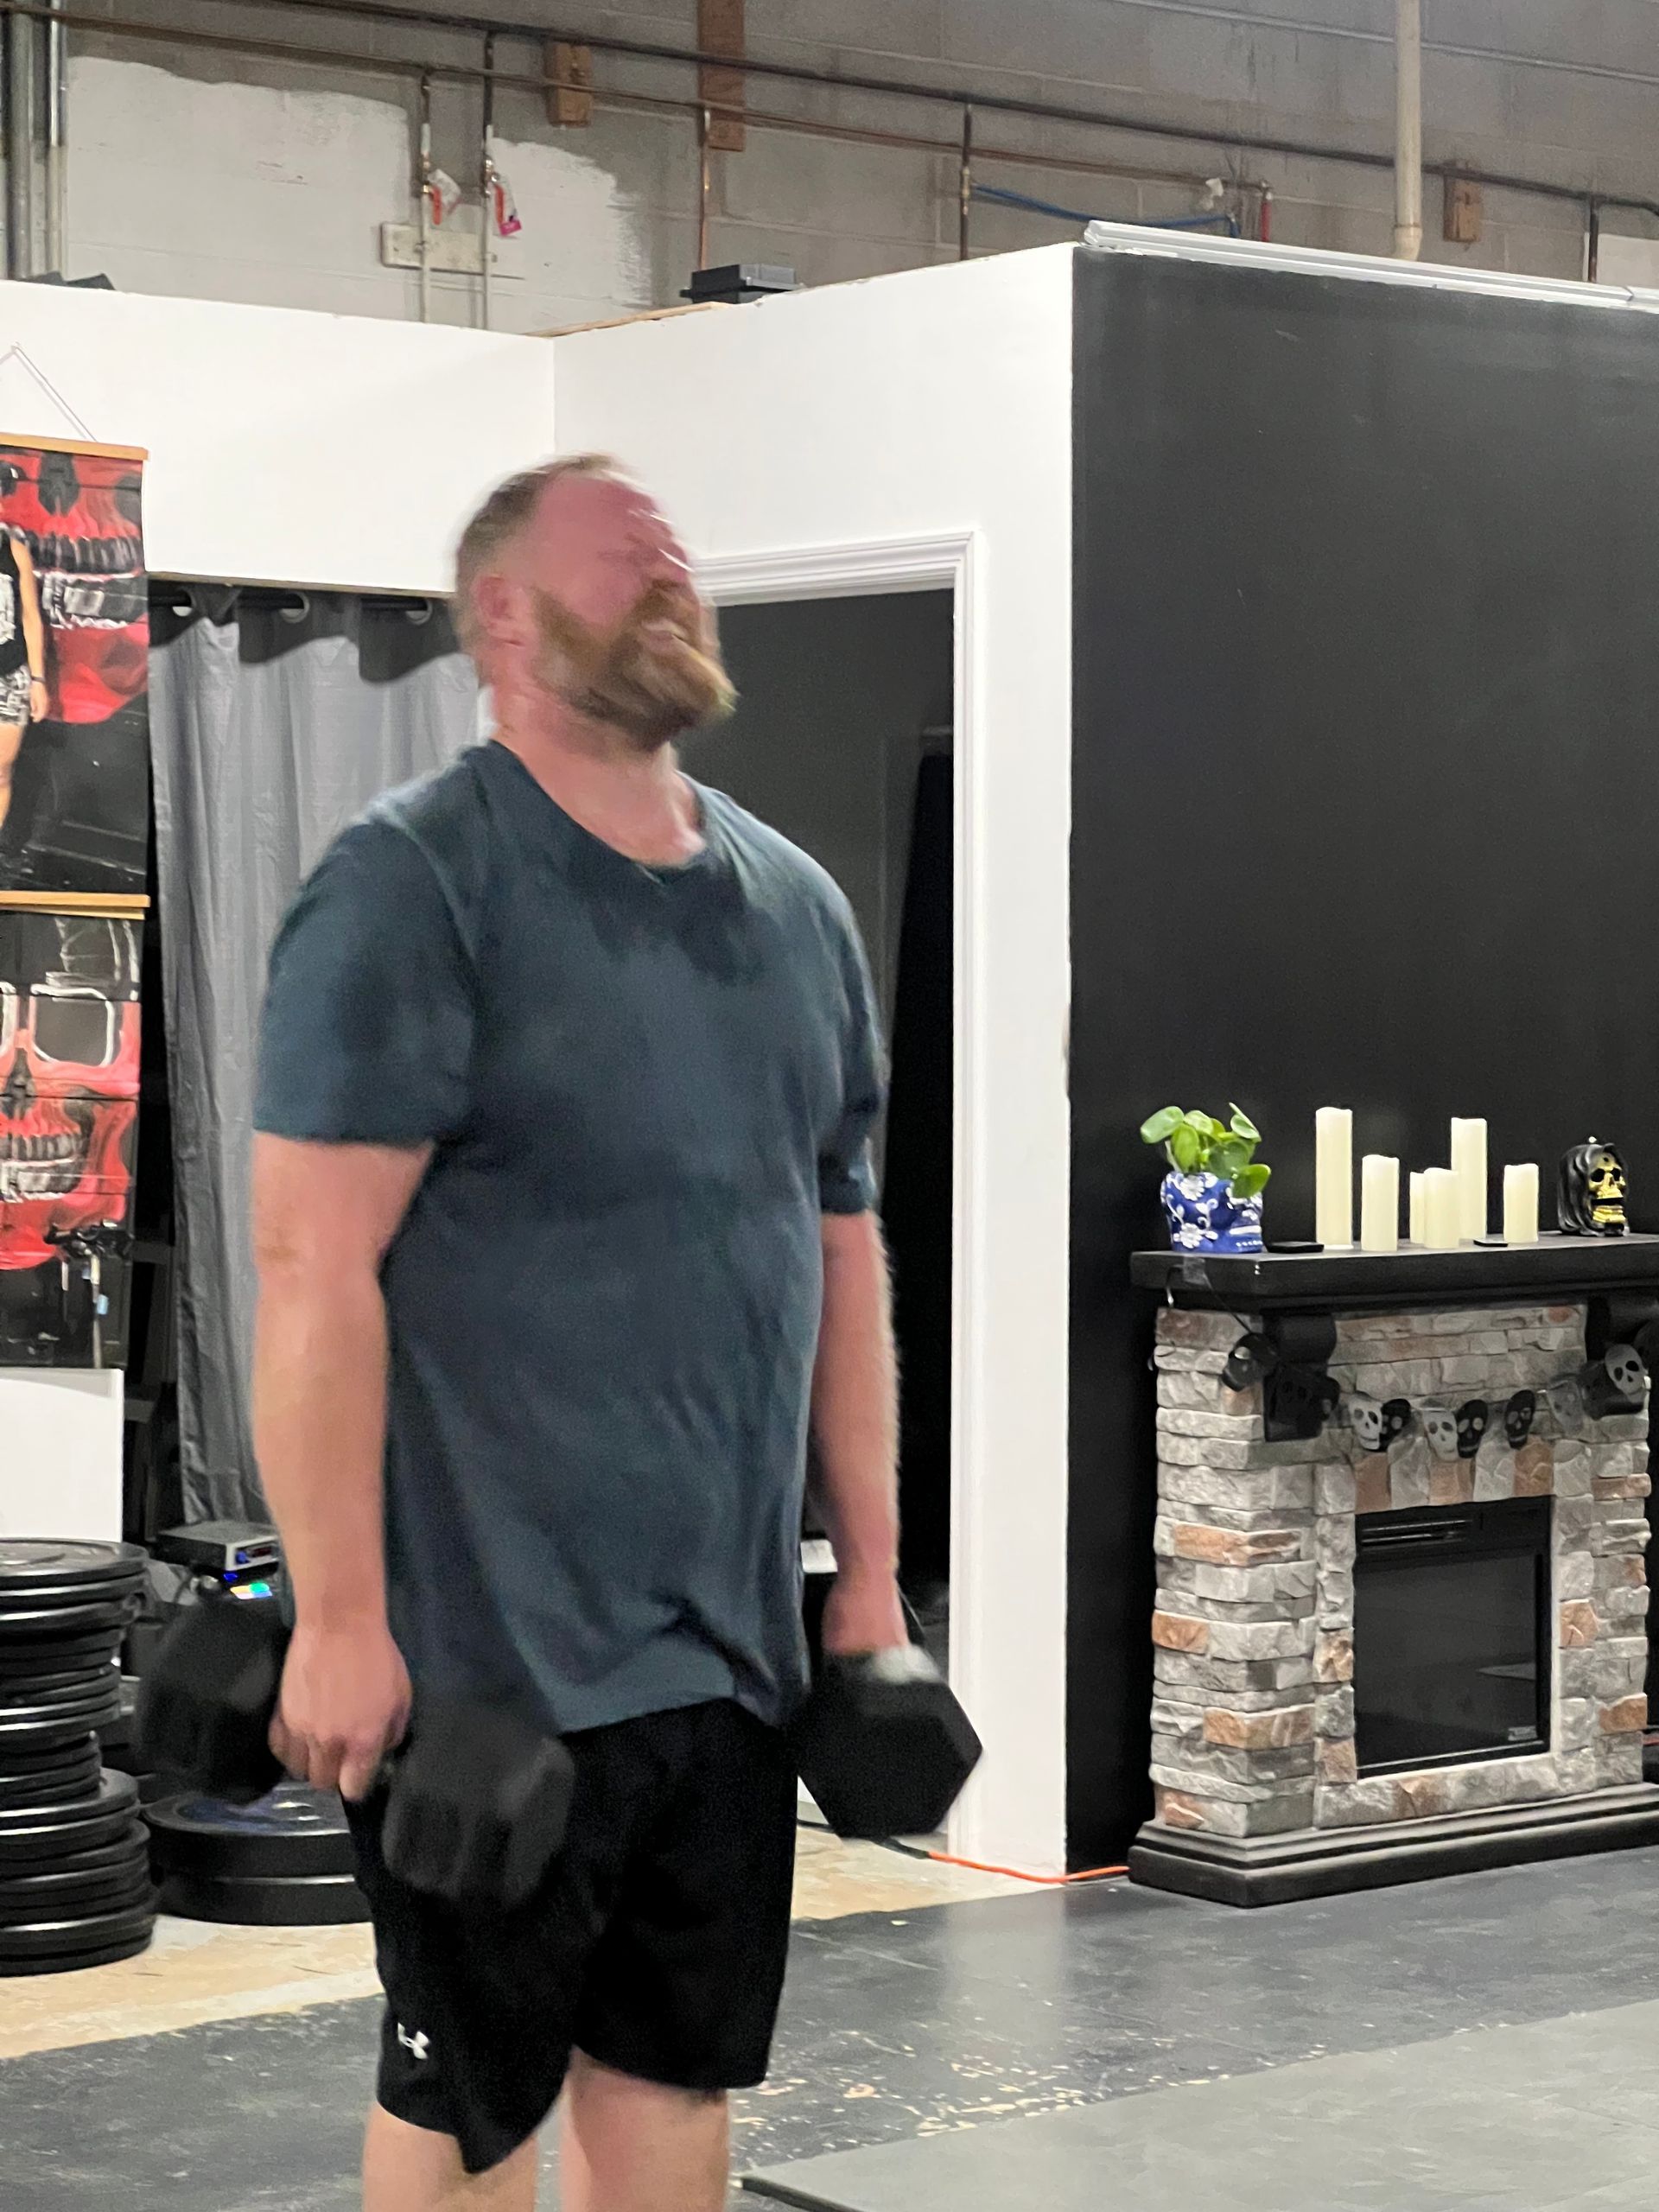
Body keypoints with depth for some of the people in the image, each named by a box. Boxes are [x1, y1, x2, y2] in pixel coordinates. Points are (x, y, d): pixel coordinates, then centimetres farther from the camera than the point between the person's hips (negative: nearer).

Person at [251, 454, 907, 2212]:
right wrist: (342, 1618, -18)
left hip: (732, 1641, 6)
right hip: (493, 1639, -6)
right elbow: (311, 1265, -15)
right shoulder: (419, 884, -10)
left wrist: (872, 1569, 13)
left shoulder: (792, 905, 11)